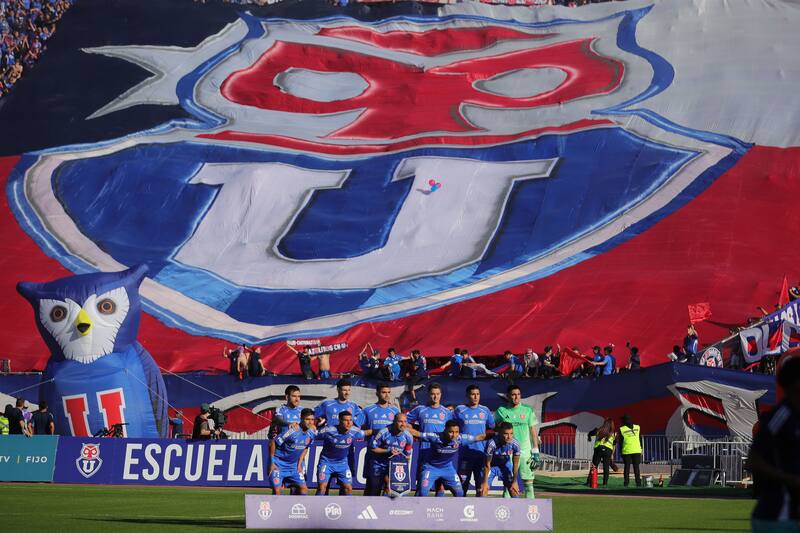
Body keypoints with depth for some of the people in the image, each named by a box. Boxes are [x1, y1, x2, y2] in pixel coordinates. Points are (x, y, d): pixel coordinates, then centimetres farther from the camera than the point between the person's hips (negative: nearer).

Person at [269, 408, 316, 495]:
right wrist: (272, 463, -13)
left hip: (294, 465, 6)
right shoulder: (292, 431, -24)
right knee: (277, 490, -12)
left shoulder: (312, 433, -5)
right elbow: (273, 443, -17)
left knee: (304, 488, -2)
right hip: (279, 464, -6)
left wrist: (299, 464, 8)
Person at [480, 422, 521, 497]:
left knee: (514, 490, -4)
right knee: (483, 490, -12)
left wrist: (514, 482, -6)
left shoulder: (515, 444, -27)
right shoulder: (492, 444, -35)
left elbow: (515, 464, -12)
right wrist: (485, 482, -14)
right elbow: (487, 465, -22)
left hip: (505, 465, 2)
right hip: (491, 466, -2)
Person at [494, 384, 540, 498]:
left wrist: (536, 451, 1)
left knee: (528, 481, -1)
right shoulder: (501, 411, 4)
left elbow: (533, 430, 7)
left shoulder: (528, 410, 6)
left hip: (525, 450, 0)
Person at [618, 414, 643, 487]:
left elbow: (620, 442, 4)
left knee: (627, 467, 6)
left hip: (626, 451, -1)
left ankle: (626, 482, 2)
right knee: (636, 467, 5)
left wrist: (620, 451, 11)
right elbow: (640, 440, 11)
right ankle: (638, 482, -1)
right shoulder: (637, 427, 7)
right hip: (637, 450, 1)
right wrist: (641, 449, 17)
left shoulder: (622, 429, 0)